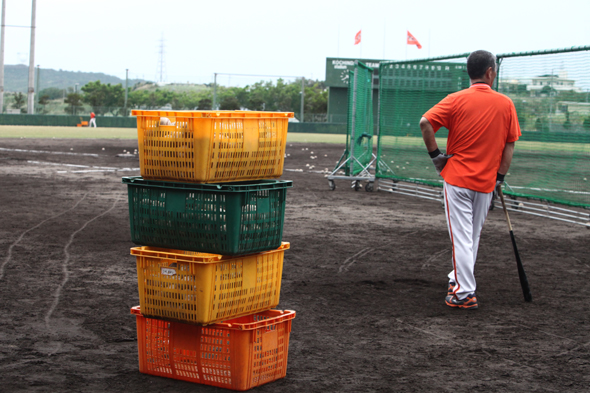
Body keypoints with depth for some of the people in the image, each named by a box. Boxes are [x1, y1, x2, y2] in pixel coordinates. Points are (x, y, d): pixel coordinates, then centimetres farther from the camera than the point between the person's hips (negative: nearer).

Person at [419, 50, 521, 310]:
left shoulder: (457, 100, -6)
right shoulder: (506, 104, 0)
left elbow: (425, 122, -17)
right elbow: (509, 145, 2)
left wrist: (435, 155, -7)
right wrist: (499, 178, 8)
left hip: (457, 178, -2)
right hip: (486, 182, 3)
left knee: (461, 237, -2)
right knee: (473, 236, 18)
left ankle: (465, 293, -5)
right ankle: (459, 279, 31)